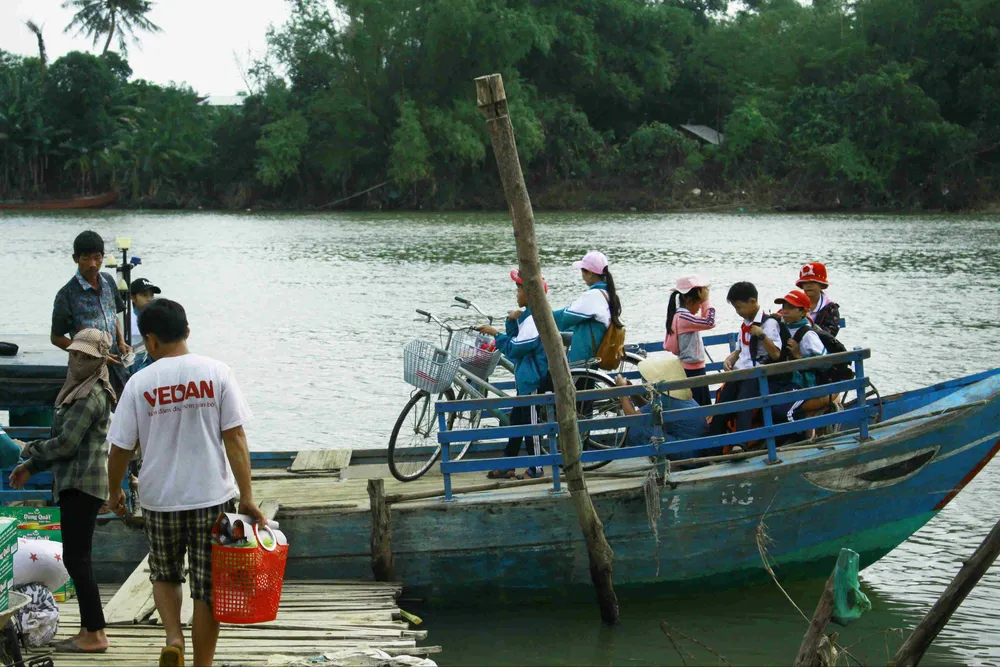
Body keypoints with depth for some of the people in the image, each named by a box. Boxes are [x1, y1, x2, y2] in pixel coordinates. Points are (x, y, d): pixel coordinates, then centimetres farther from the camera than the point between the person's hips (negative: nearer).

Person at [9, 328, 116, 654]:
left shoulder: (92, 395, -14)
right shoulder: (80, 391, 18)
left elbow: (65, 444, -18)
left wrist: (31, 450, 0)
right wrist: (31, 467, 21)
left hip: (82, 484, -10)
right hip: (74, 483, 10)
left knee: (76, 558, -8)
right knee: (77, 558, 12)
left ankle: (95, 635, -6)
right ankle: (89, 630, 17)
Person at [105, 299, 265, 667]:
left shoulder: (140, 382, -5)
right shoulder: (217, 373, -5)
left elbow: (120, 447, -1)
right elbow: (234, 437, -8)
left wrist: (114, 492, 16)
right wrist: (247, 497, -7)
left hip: (160, 499, 0)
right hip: (212, 498, 0)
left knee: (165, 575, 22)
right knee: (207, 589, 9)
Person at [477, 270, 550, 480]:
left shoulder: (534, 319, -21)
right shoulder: (527, 314, 11)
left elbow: (515, 348, -20)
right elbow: (516, 337, 13)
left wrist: (495, 334, -10)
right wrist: (512, 321, -4)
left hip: (532, 378, -10)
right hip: (525, 376, 10)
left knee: (530, 422, -1)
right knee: (516, 419, 14)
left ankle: (536, 468, 8)